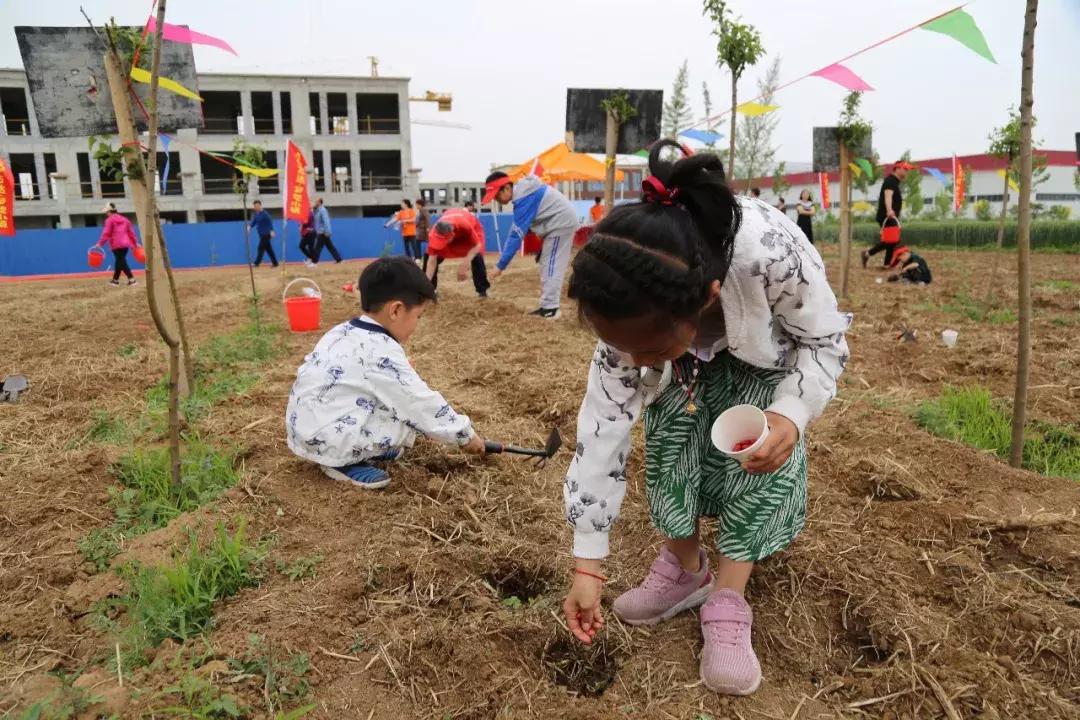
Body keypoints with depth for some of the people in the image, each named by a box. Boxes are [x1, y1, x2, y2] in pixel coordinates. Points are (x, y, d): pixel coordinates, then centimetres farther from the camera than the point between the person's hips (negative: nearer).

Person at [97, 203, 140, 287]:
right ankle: (115, 279, 24)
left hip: (116, 245, -7)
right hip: (125, 244, 7)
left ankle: (131, 279, -18)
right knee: (119, 261, 16)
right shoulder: (124, 219, 14)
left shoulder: (109, 220, -5)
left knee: (121, 262, -6)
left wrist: (100, 243, -4)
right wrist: (135, 242, 19)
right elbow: (131, 231, 15)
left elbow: (106, 233, -9)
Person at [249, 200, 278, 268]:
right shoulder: (256, 215, 11)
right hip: (262, 234, 8)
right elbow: (253, 223, 11)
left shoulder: (265, 214, -11)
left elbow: (270, 222, -13)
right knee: (269, 249, 9)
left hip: (266, 234, -8)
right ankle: (275, 263, 13)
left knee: (261, 248, -9)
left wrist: (271, 231, -19)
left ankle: (256, 263, -8)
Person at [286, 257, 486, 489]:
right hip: (325, 437, -9)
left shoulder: (345, 332, 8)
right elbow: (423, 404, -15)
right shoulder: (382, 352, -19)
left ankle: (345, 454, 8)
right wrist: (466, 434, -2)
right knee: (414, 413, -10)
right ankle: (343, 463, -4)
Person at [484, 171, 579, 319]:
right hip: (559, 224, 10)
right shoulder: (521, 192, 6)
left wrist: (500, 265, -24)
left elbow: (516, 234, -26)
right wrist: (502, 262, 3)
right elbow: (515, 229, 8)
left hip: (561, 223, -10)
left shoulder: (524, 198, -24)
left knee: (551, 267, -11)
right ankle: (547, 306, 16)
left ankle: (550, 309, -9)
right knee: (547, 267, 13)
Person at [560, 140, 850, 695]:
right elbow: (603, 422, -29)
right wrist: (587, 565, -26)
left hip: (773, 353, -1)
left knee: (760, 457, -20)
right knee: (667, 435, -17)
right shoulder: (637, 314, -34)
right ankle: (684, 568, 6)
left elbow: (825, 340, -24)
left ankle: (727, 602, -6)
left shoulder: (773, 252, -45)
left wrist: (791, 413, -45)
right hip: (693, 362, 2)